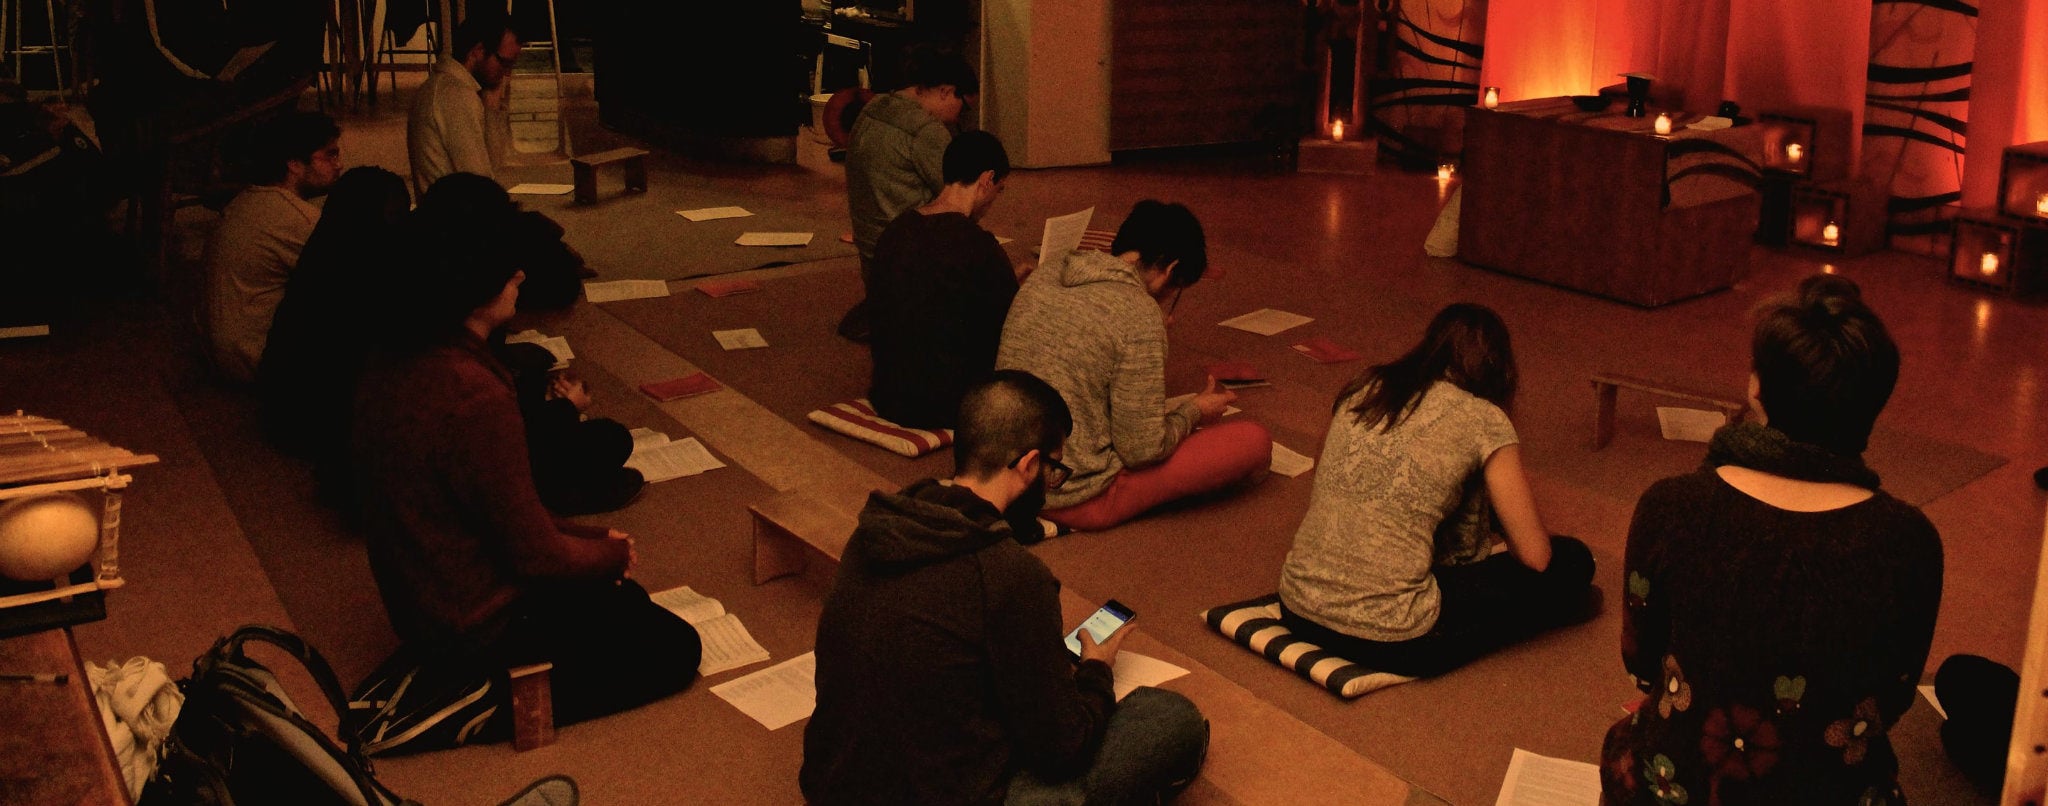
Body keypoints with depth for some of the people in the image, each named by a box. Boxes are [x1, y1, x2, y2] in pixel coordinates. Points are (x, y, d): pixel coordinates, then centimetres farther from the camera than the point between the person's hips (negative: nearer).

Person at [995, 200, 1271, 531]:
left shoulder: (1042, 278, 3)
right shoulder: (1140, 316, -19)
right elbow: (1141, 451, -15)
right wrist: (1194, 411, 4)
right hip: (1079, 498, -8)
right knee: (1254, 442, -1)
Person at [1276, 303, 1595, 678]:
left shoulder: (1361, 388, 11)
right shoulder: (1483, 420, -3)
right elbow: (1535, 557, 0)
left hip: (1298, 611, 6)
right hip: (1390, 638, -6)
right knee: (1572, 561, 10)